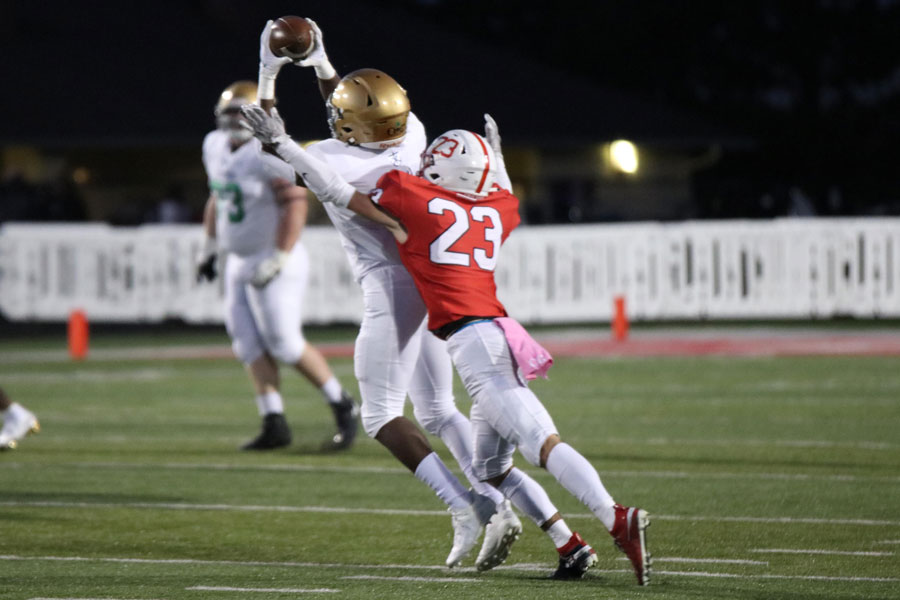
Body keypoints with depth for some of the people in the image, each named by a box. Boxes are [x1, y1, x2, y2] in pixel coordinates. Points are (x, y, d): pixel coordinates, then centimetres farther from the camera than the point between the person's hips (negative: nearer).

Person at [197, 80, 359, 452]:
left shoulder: (269, 155, -19)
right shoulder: (216, 148, 7)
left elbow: (296, 208, -21)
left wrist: (278, 261, -24)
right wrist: (209, 248, 19)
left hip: (273, 259, -8)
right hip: (239, 263, 8)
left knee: (284, 344, -9)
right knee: (249, 342, 0)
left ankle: (343, 407, 6)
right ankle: (274, 424, 2)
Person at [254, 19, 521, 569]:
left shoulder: (332, 165, -18)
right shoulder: (411, 137, -2)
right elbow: (352, 136, 21)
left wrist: (268, 77, 5)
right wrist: (320, 63, 20)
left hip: (394, 292, -7)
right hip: (438, 283, 7)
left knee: (382, 416, 2)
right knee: (438, 410, 15)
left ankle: (464, 507, -14)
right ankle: (499, 506, 1)